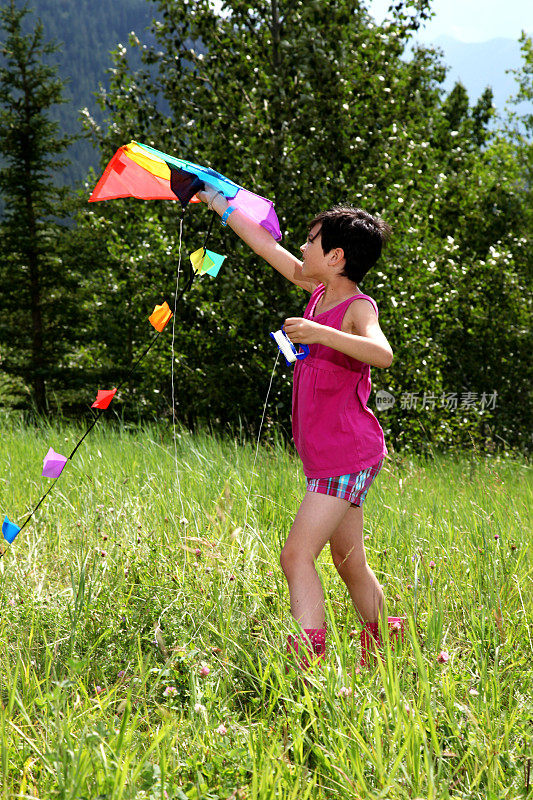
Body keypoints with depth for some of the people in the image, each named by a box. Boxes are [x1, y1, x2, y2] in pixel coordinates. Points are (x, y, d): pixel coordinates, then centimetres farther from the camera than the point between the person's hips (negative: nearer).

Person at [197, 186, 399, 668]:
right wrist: (216, 201, 21)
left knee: (297, 555, -17)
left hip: (347, 454, -9)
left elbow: (382, 353, -36)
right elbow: (266, 244, 17)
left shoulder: (358, 308, -15)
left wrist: (319, 332, -42)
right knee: (349, 562, 15)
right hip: (329, 456, 9)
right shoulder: (319, 291, 9)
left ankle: (307, 662, -22)